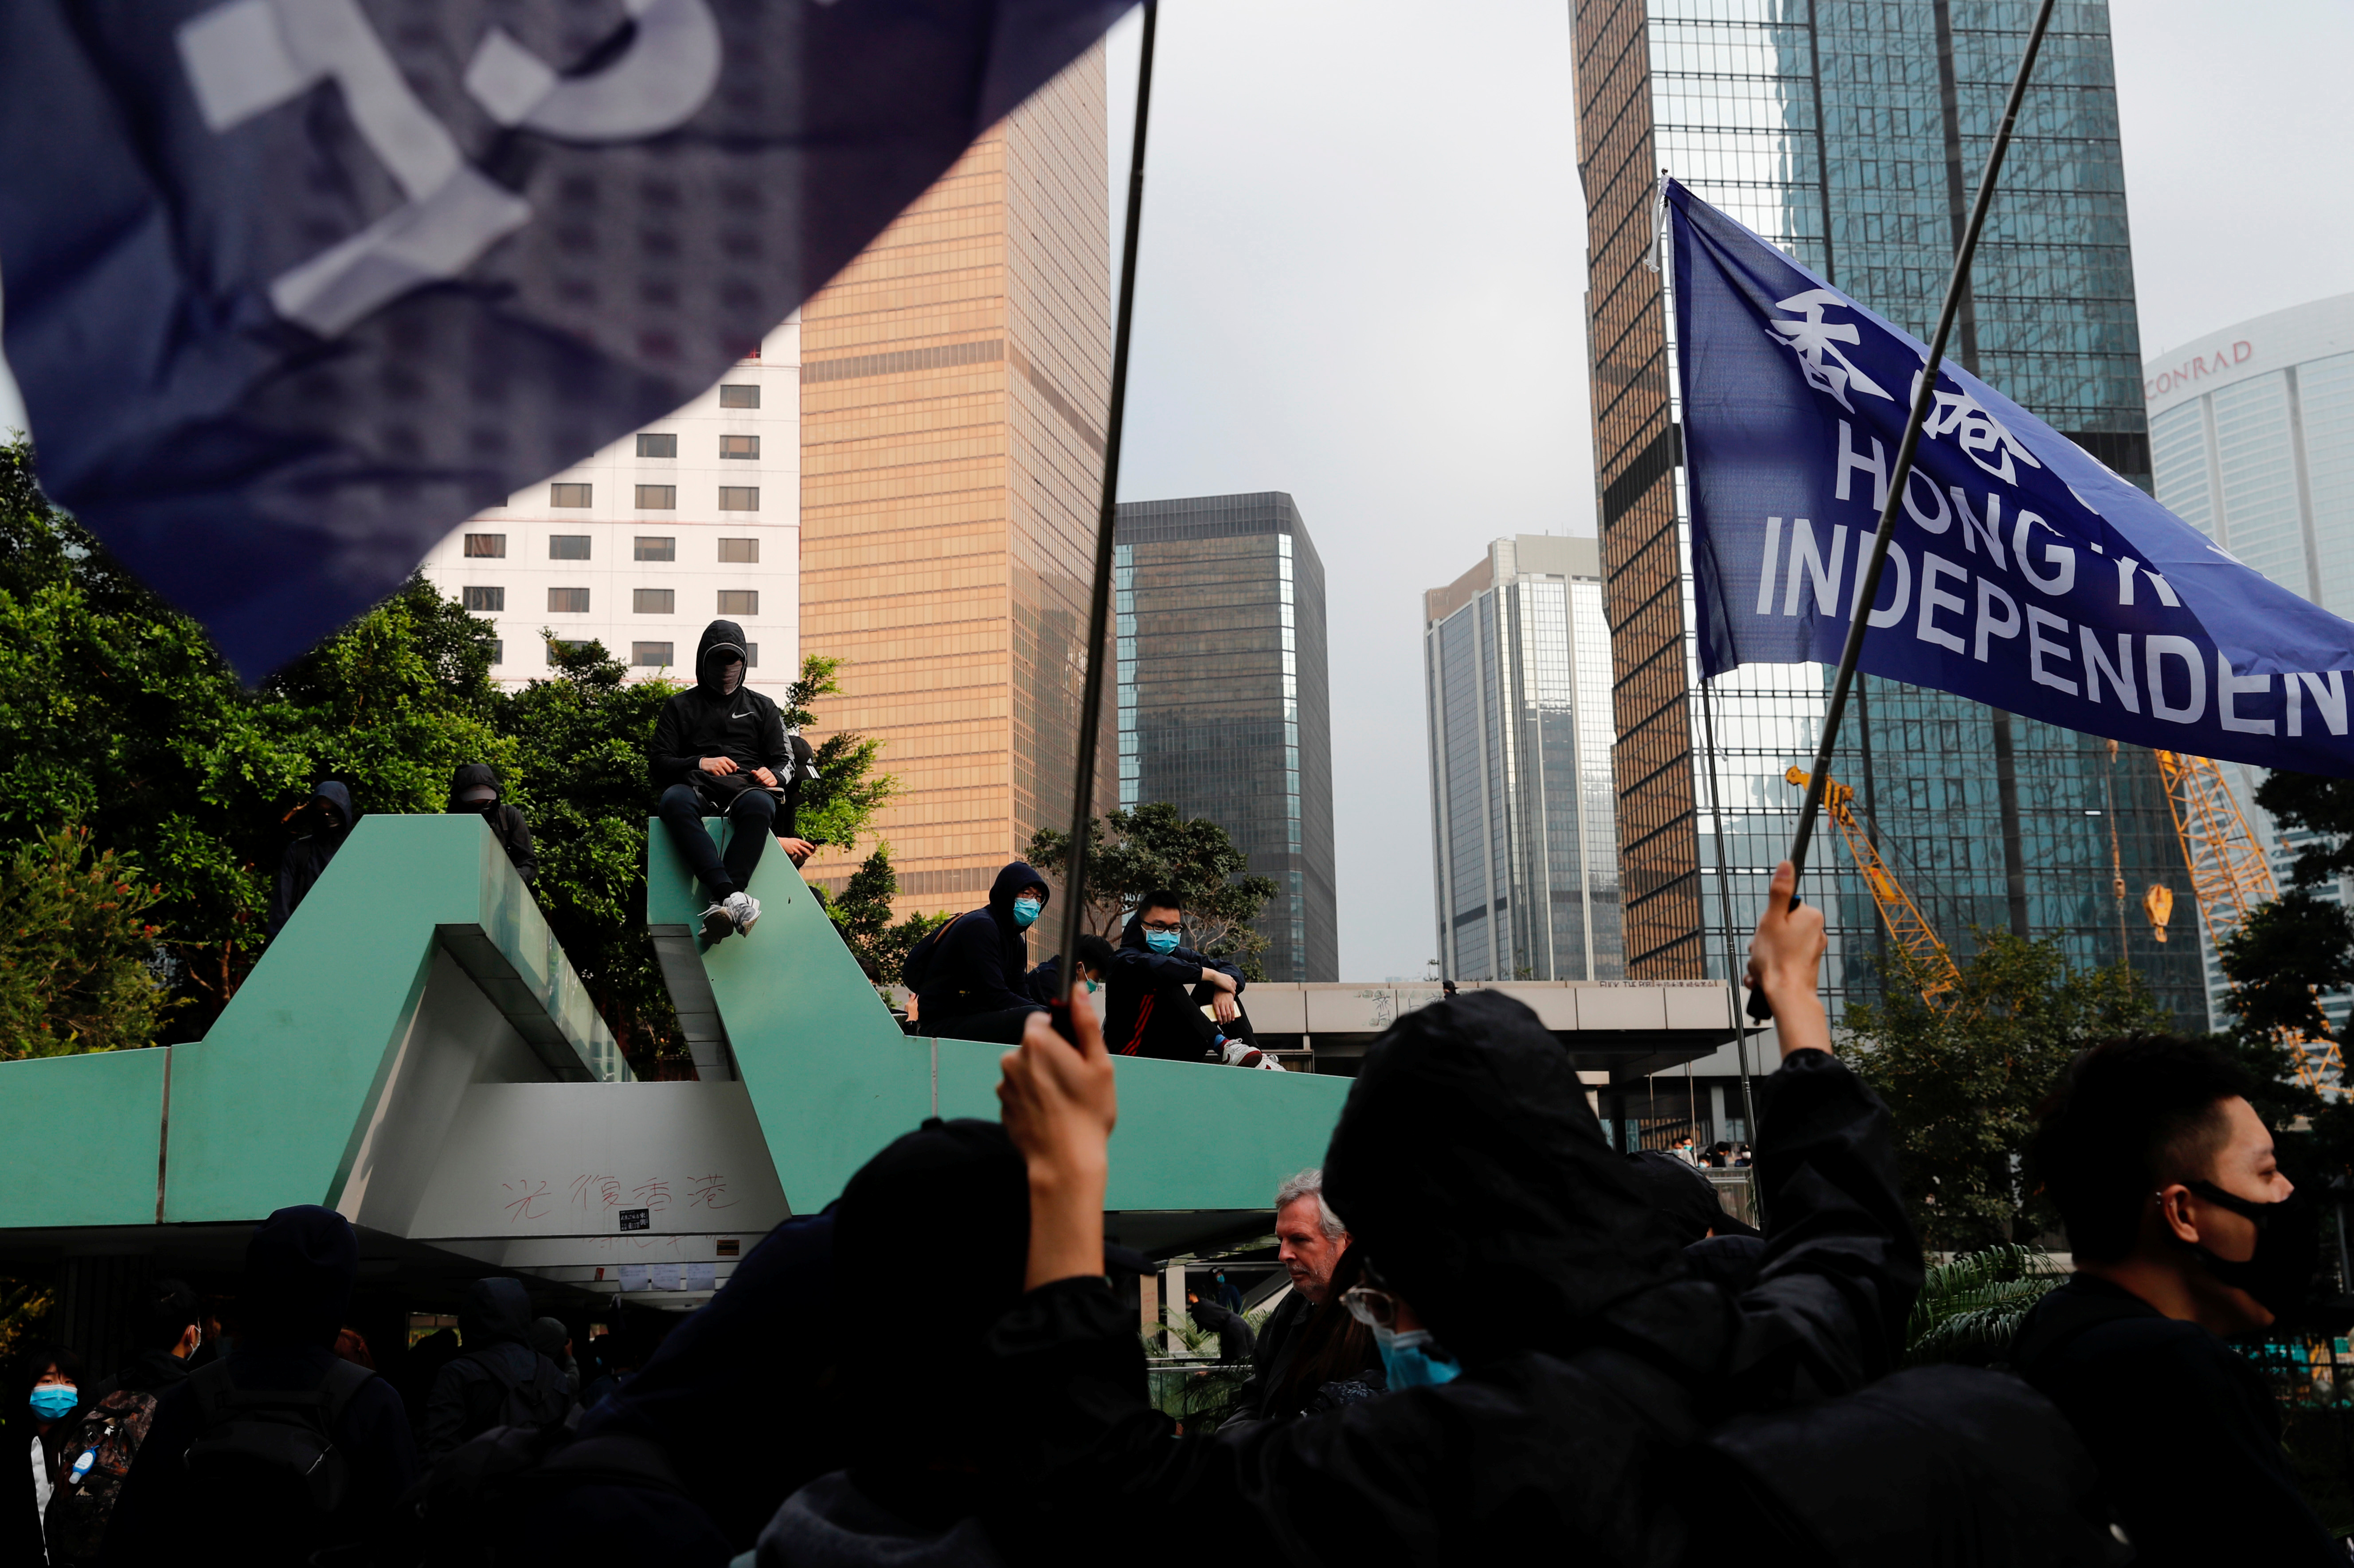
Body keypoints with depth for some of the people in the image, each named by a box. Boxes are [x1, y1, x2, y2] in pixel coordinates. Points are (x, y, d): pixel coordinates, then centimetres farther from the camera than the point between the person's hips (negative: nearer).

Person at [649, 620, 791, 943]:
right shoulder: (680, 707, 23)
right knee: (675, 801, -40)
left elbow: (785, 759, 19)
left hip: (746, 787, 0)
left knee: (759, 805, -40)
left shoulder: (761, 707, 27)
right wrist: (699, 764, -7)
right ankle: (731, 895, -56)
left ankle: (720, 905, -54)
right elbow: (658, 763, 13)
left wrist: (773, 775, -7)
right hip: (697, 788, 0)